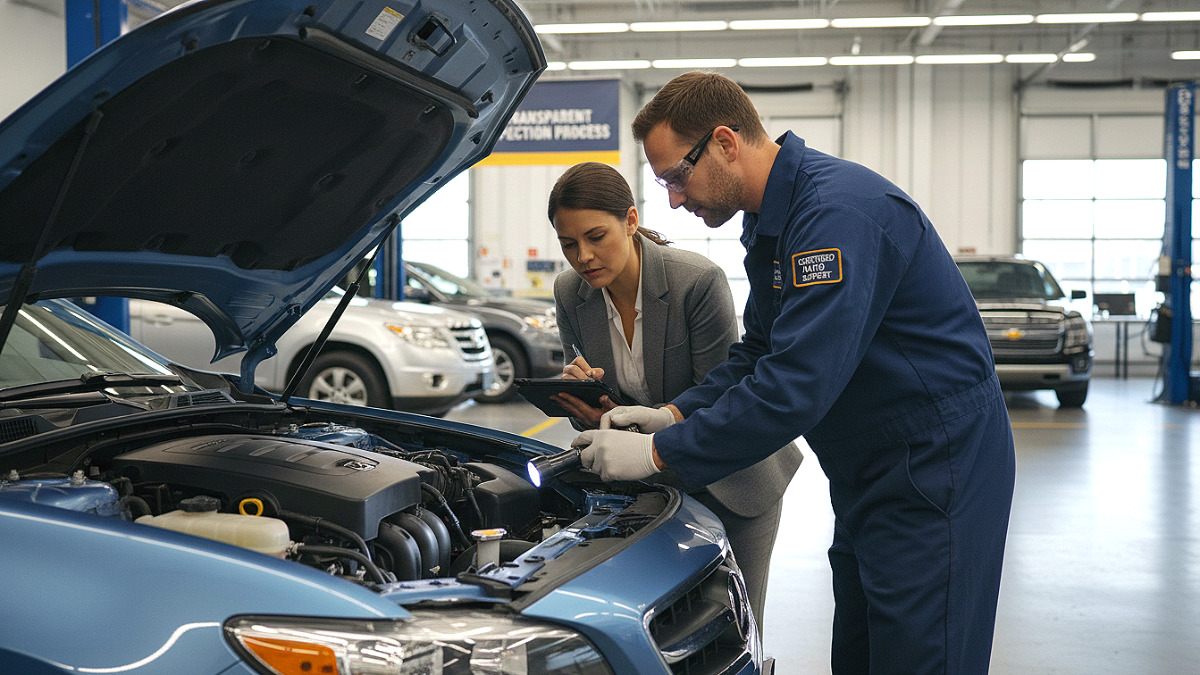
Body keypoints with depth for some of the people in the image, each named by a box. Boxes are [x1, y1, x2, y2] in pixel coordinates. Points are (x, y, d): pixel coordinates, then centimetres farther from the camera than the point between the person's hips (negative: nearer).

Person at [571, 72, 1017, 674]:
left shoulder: (840, 209, -24)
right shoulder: (770, 222, 10)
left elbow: (798, 386, -30)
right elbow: (759, 353, 18)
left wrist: (660, 454, -24)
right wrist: (675, 415, 2)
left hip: (935, 470, -10)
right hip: (867, 477, 10)